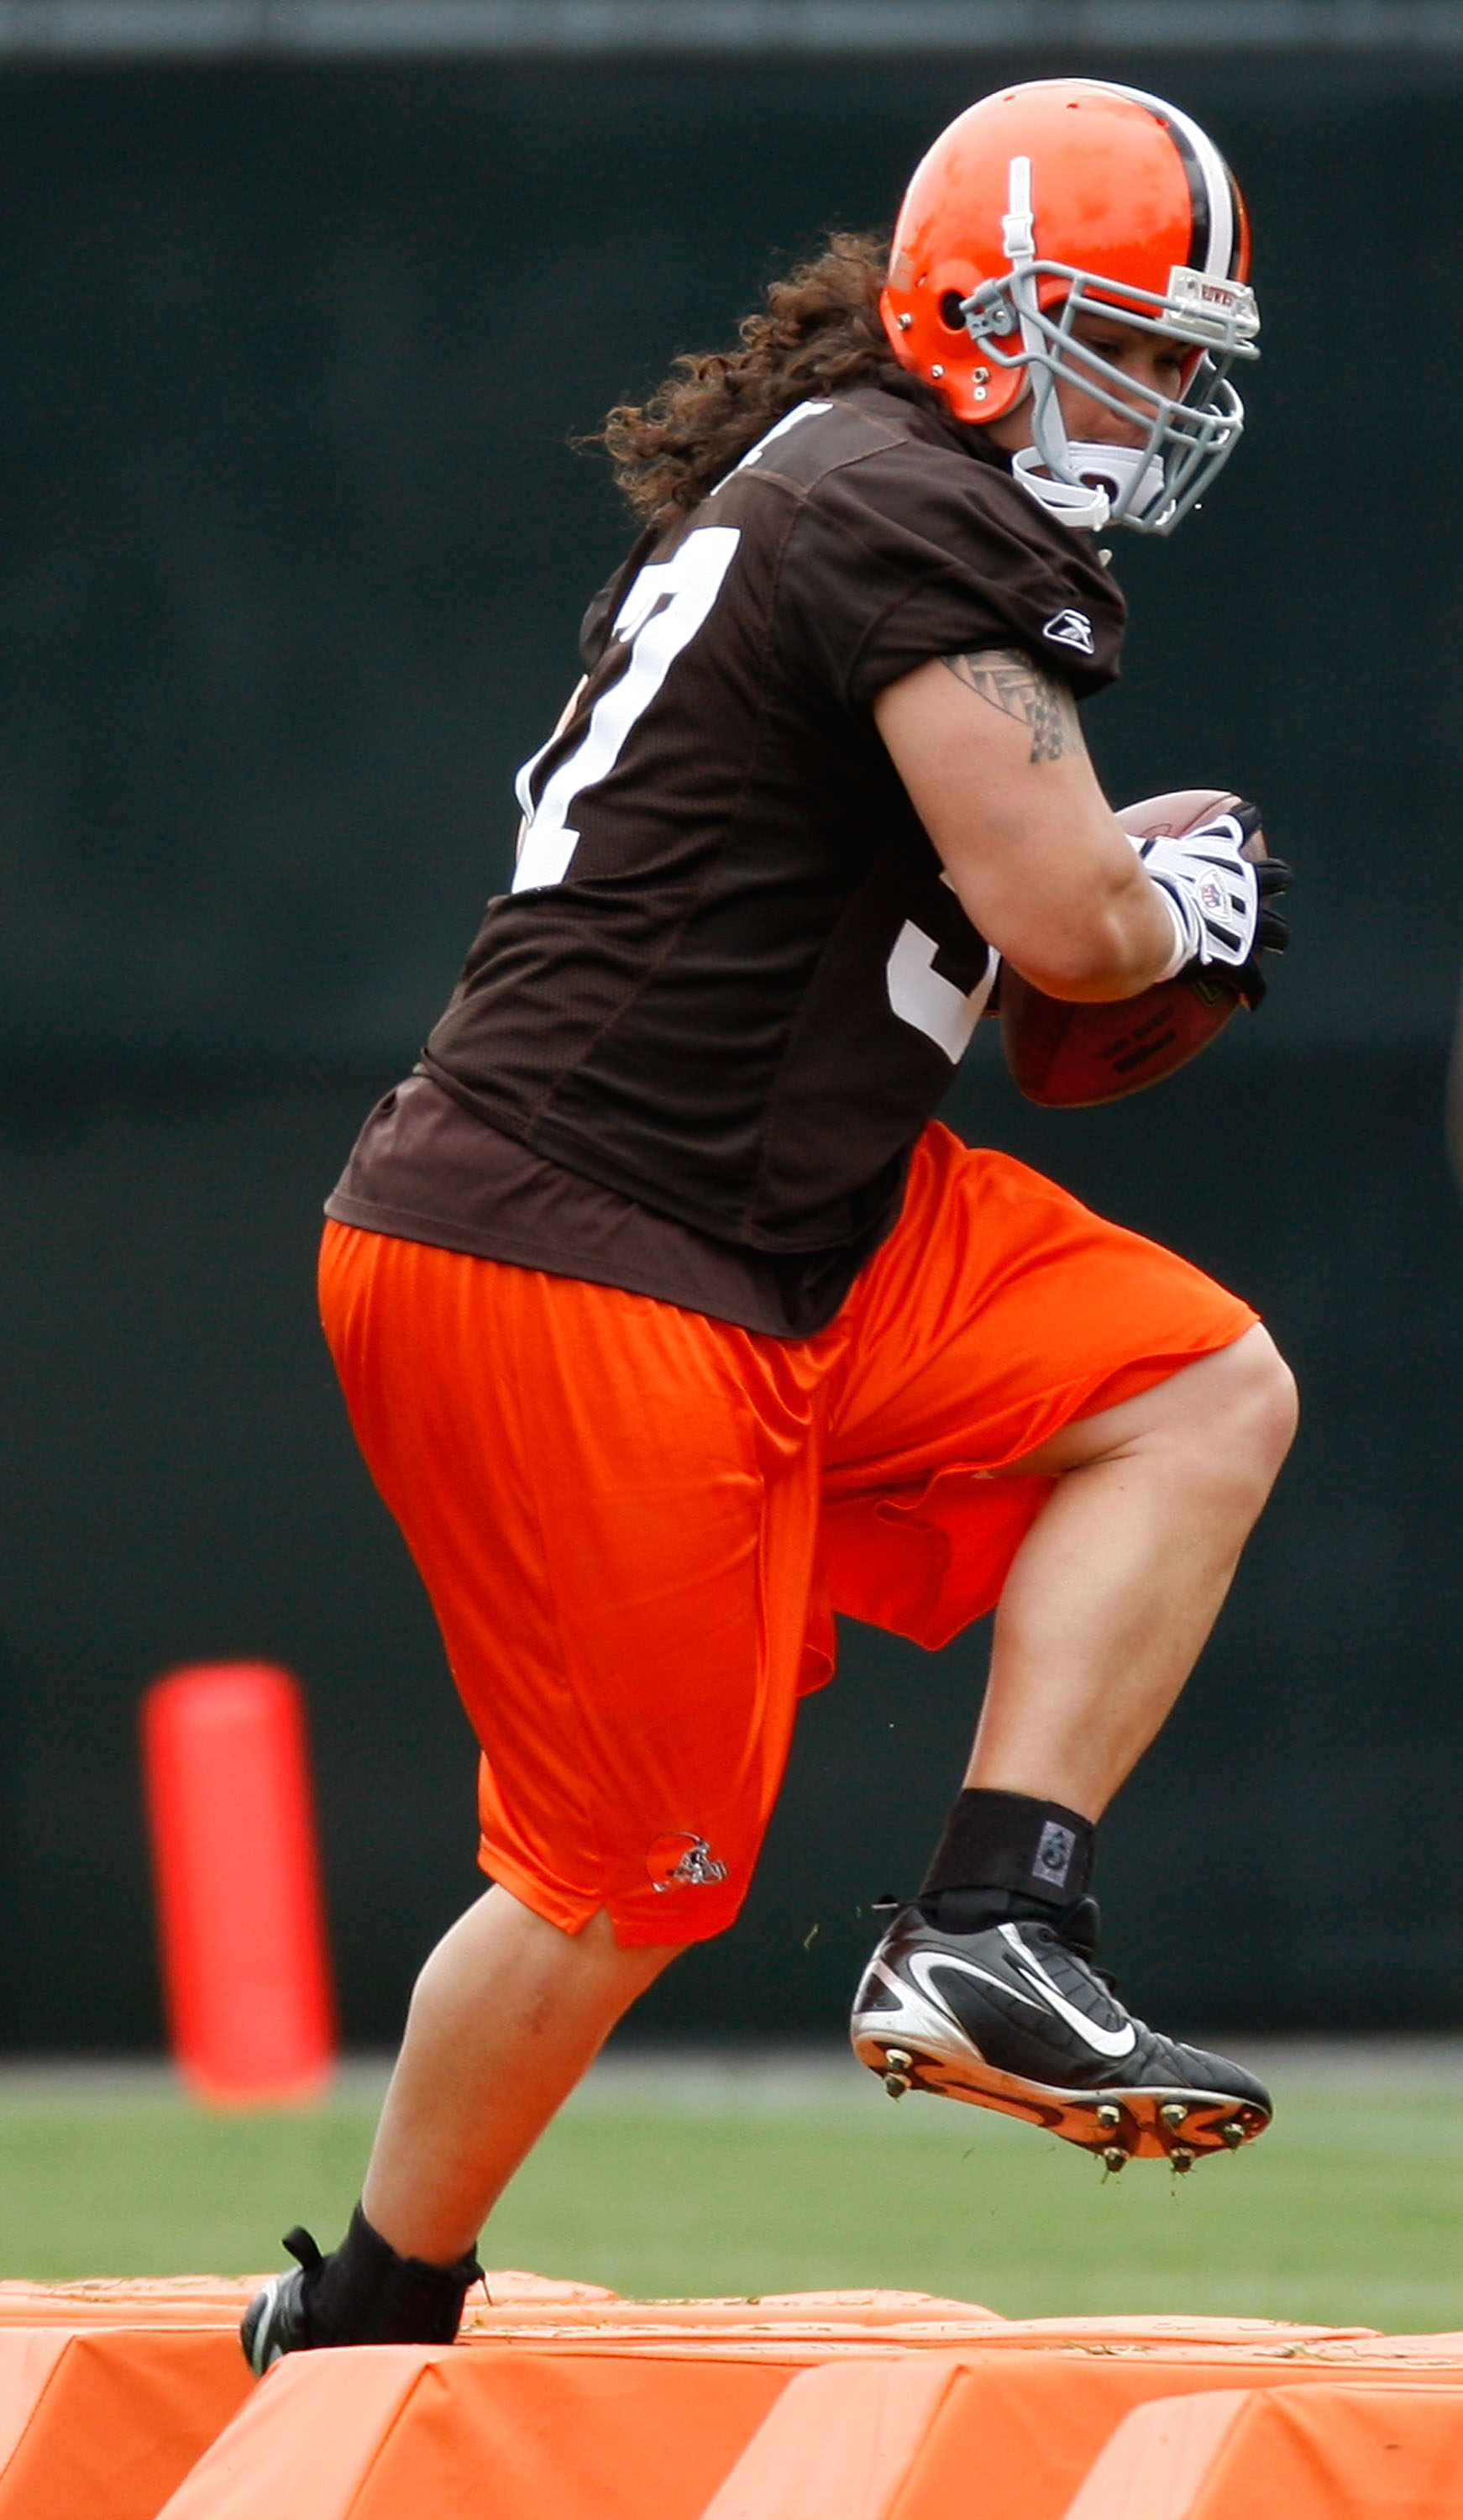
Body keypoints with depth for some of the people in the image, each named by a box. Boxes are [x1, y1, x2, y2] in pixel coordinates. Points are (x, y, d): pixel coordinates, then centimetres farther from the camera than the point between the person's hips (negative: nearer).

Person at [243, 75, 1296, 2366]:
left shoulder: (805, 494, 17)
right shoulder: (924, 525, -15)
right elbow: (1063, 919, -20)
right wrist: (1189, 911, 2)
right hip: (566, 1262, -10)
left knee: (1207, 1395, 4)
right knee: (632, 1879, -2)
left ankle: (987, 1939, -1)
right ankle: (362, 2340, 12)